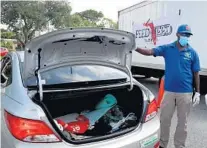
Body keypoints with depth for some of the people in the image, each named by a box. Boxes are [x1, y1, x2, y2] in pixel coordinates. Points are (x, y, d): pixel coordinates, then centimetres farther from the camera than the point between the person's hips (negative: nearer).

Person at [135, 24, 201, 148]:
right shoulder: (167, 49, 1)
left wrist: (197, 92, 1)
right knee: (165, 119, 11)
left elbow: (196, 74, 4)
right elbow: (149, 52, -10)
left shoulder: (192, 53, 1)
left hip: (185, 93, 0)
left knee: (182, 122, 11)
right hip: (169, 91, 1)